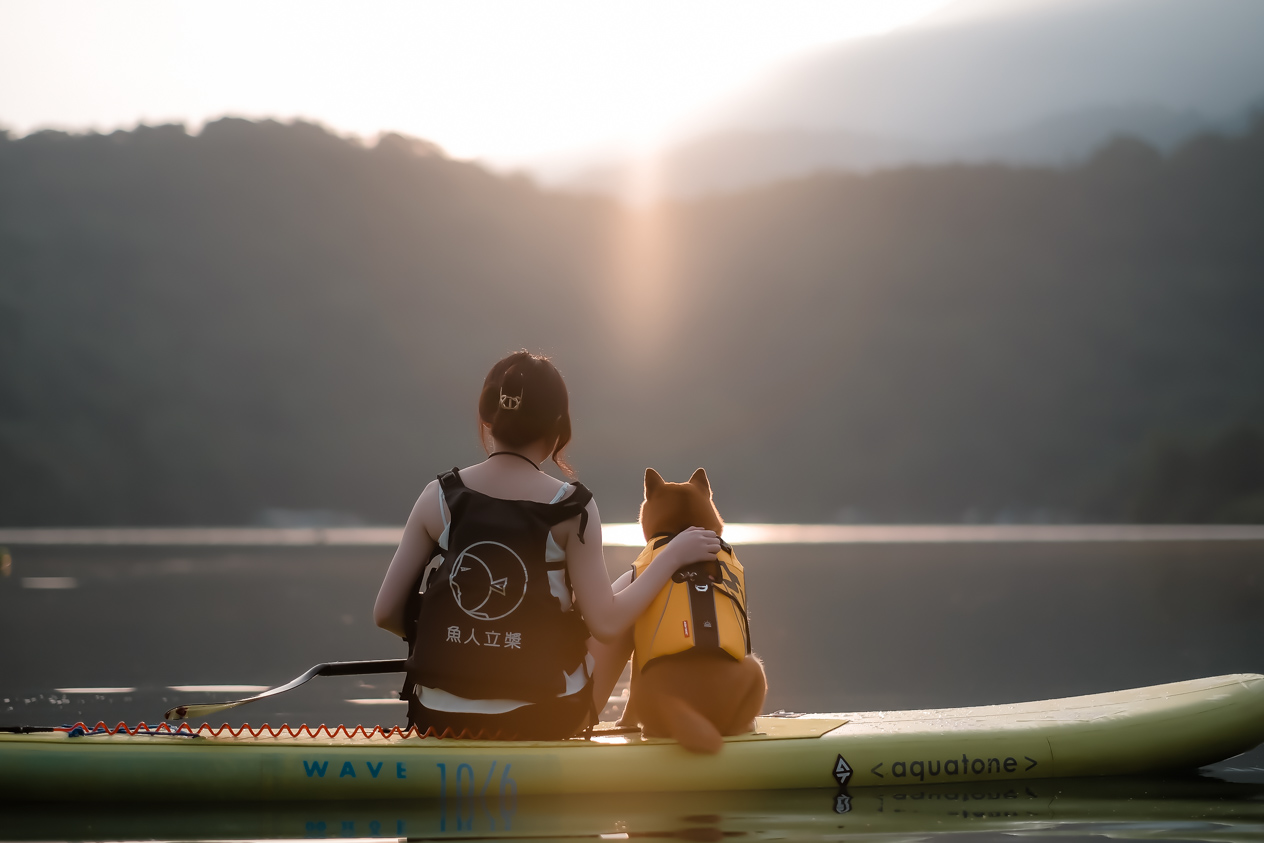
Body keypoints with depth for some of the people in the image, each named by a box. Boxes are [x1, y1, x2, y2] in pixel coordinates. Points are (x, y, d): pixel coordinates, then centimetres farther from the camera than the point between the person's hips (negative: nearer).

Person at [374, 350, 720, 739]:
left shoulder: (440, 497, -5)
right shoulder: (572, 508, -11)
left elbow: (386, 613, -3)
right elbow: (606, 624, -12)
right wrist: (672, 556, -2)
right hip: (543, 722, -3)